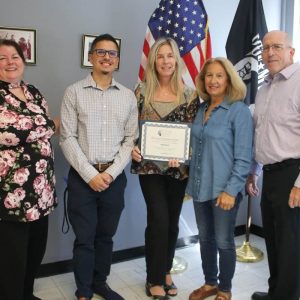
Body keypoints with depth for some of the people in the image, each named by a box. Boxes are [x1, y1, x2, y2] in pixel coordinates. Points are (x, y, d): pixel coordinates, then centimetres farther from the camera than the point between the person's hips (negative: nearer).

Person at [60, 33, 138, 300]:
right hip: (82, 176, -2)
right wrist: (90, 174, -13)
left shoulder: (128, 96, 6)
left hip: (115, 176, 2)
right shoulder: (74, 92, -1)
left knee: (106, 235, 14)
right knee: (84, 238, 7)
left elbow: (131, 139, 3)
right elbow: (67, 138, -6)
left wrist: (111, 172, -8)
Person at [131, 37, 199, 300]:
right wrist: (133, 148, -16)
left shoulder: (189, 94, 2)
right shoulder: (142, 91, 0)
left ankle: (166, 272, 33)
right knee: (159, 219, -7)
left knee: (172, 221, 12)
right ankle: (154, 279, 12)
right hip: (150, 166, -2)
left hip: (178, 168, 2)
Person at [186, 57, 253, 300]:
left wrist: (231, 190, -18)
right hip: (200, 187, 6)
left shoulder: (239, 110, -10)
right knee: (205, 238, 16)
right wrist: (193, 181, 9)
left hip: (224, 189, -6)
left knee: (224, 241, 7)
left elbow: (244, 157, -14)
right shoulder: (202, 109, 9)